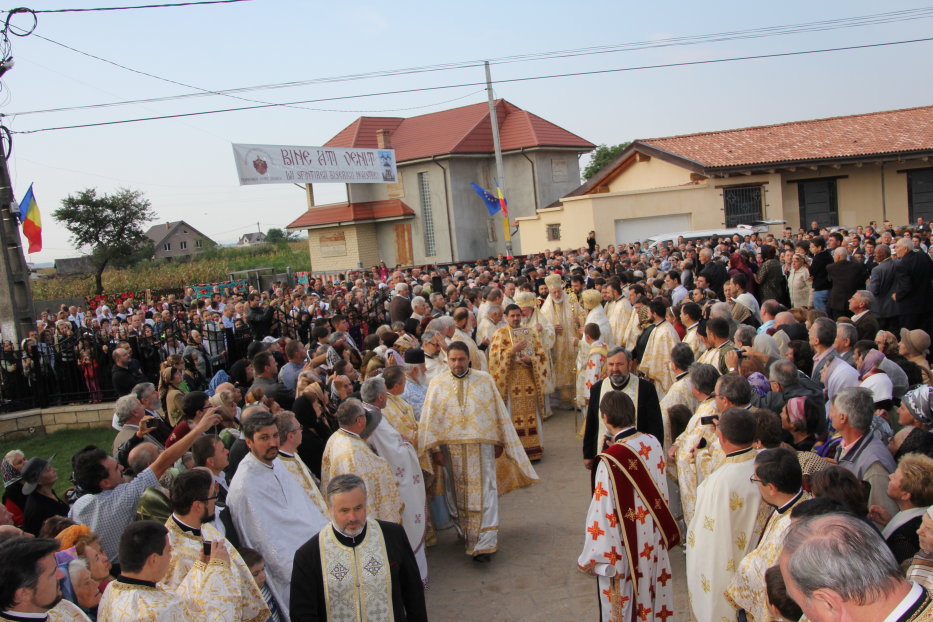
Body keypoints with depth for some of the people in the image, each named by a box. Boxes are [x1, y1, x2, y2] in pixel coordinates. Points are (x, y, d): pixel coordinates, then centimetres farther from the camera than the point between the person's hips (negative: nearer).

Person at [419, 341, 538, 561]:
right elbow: (430, 419, -1)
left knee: (485, 493, -4)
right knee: (458, 493, 12)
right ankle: (465, 533, 30)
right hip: (451, 448, 1)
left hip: (481, 446, -1)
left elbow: (498, 412, 5)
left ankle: (485, 544, -1)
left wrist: (499, 441, 4)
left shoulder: (485, 380, 1)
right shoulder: (437, 384, 0)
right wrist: (434, 448, -6)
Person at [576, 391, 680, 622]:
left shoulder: (611, 460, -29)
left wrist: (590, 559, -11)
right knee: (653, 593, 25)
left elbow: (604, 512, -22)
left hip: (624, 551, -6)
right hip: (654, 542, 6)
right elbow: (660, 492, 3)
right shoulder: (653, 443, -11)